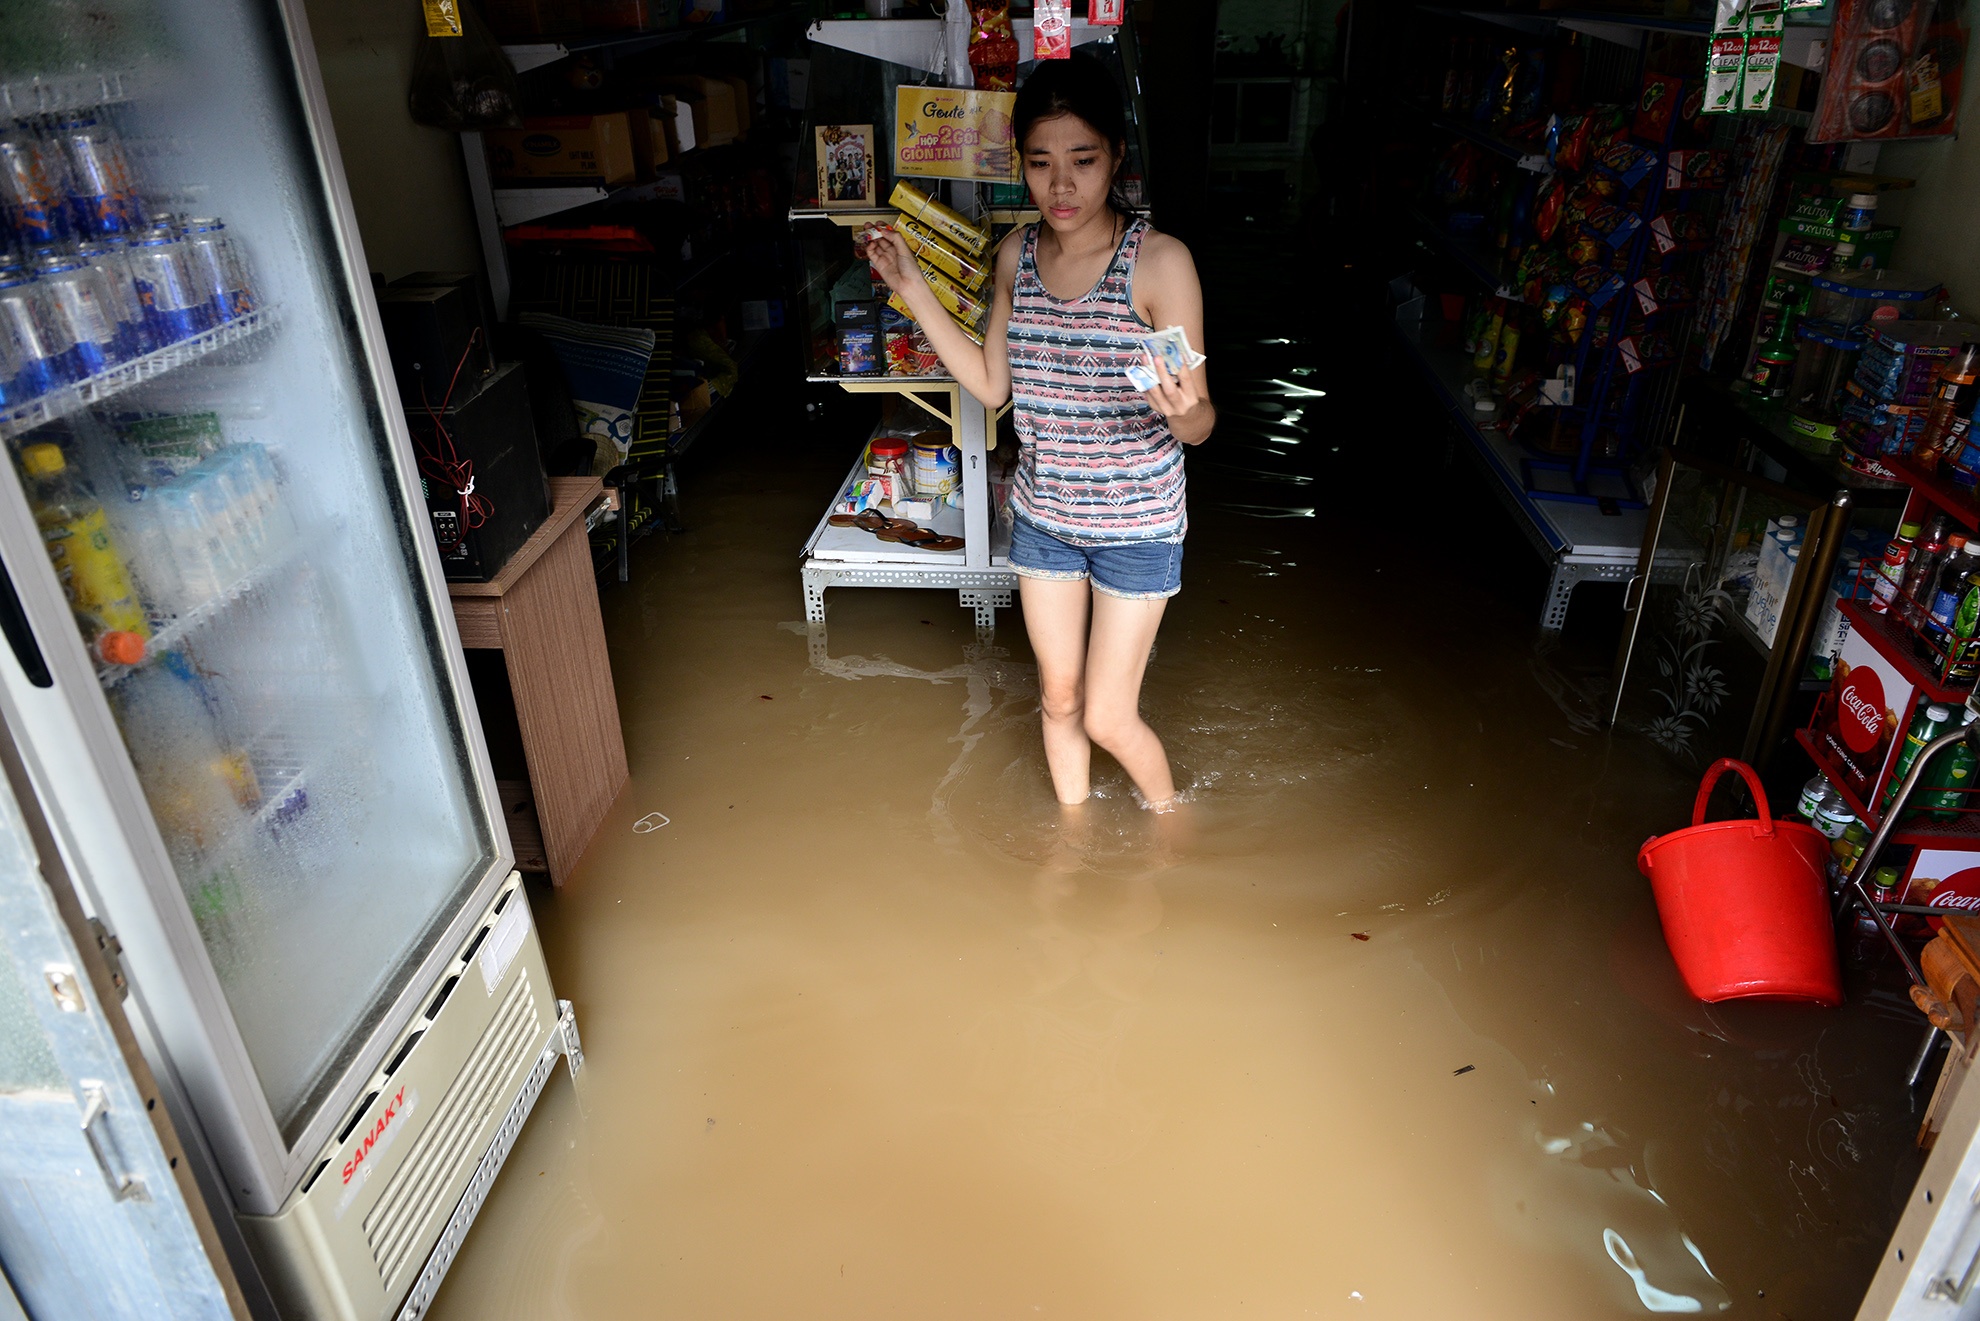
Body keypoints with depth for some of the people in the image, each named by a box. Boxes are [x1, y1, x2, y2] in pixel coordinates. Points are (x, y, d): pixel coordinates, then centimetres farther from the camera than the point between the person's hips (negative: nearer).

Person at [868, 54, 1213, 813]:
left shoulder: (1159, 262, -19)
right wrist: (911, 288, 0)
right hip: (1043, 514, 5)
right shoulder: (1017, 255, -2)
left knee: (1108, 718, 5)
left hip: (1137, 523, -5)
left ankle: (1170, 823, 37)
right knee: (1058, 696, 18)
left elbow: (1199, 425, -17)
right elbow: (991, 385, 5)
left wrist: (1180, 408, -42)